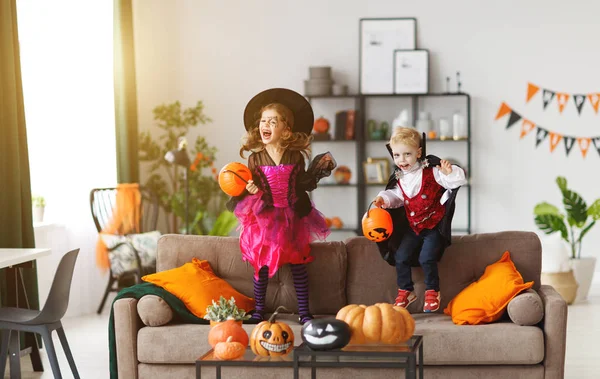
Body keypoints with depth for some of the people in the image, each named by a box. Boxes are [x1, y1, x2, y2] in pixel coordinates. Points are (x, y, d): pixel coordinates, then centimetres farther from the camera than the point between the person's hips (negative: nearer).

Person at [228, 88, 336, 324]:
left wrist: (319, 169, -9)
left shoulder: (296, 157, -4)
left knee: (298, 265, 5)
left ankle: (304, 312, 14)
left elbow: (304, 184, 2)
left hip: (291, 218, 0)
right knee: (262, 265, 5)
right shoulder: (255, 158, -4)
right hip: (264, 218, 0)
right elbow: (250, 187, 0)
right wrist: (250, 189, -21)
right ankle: (259, 310, 18)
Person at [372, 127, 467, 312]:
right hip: (413, 226, 6)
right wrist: (384, 199, 0)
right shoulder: (399, 178, 4)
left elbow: (458, 181, -15)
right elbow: (396, 196, 19)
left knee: (427, 258, -17)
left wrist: (449, 173, -35)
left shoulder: (431, 171, -12)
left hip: (434, 224, -6)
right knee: (401, 257, 0)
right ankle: (405, 291, 19)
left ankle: (432, 292, 3)